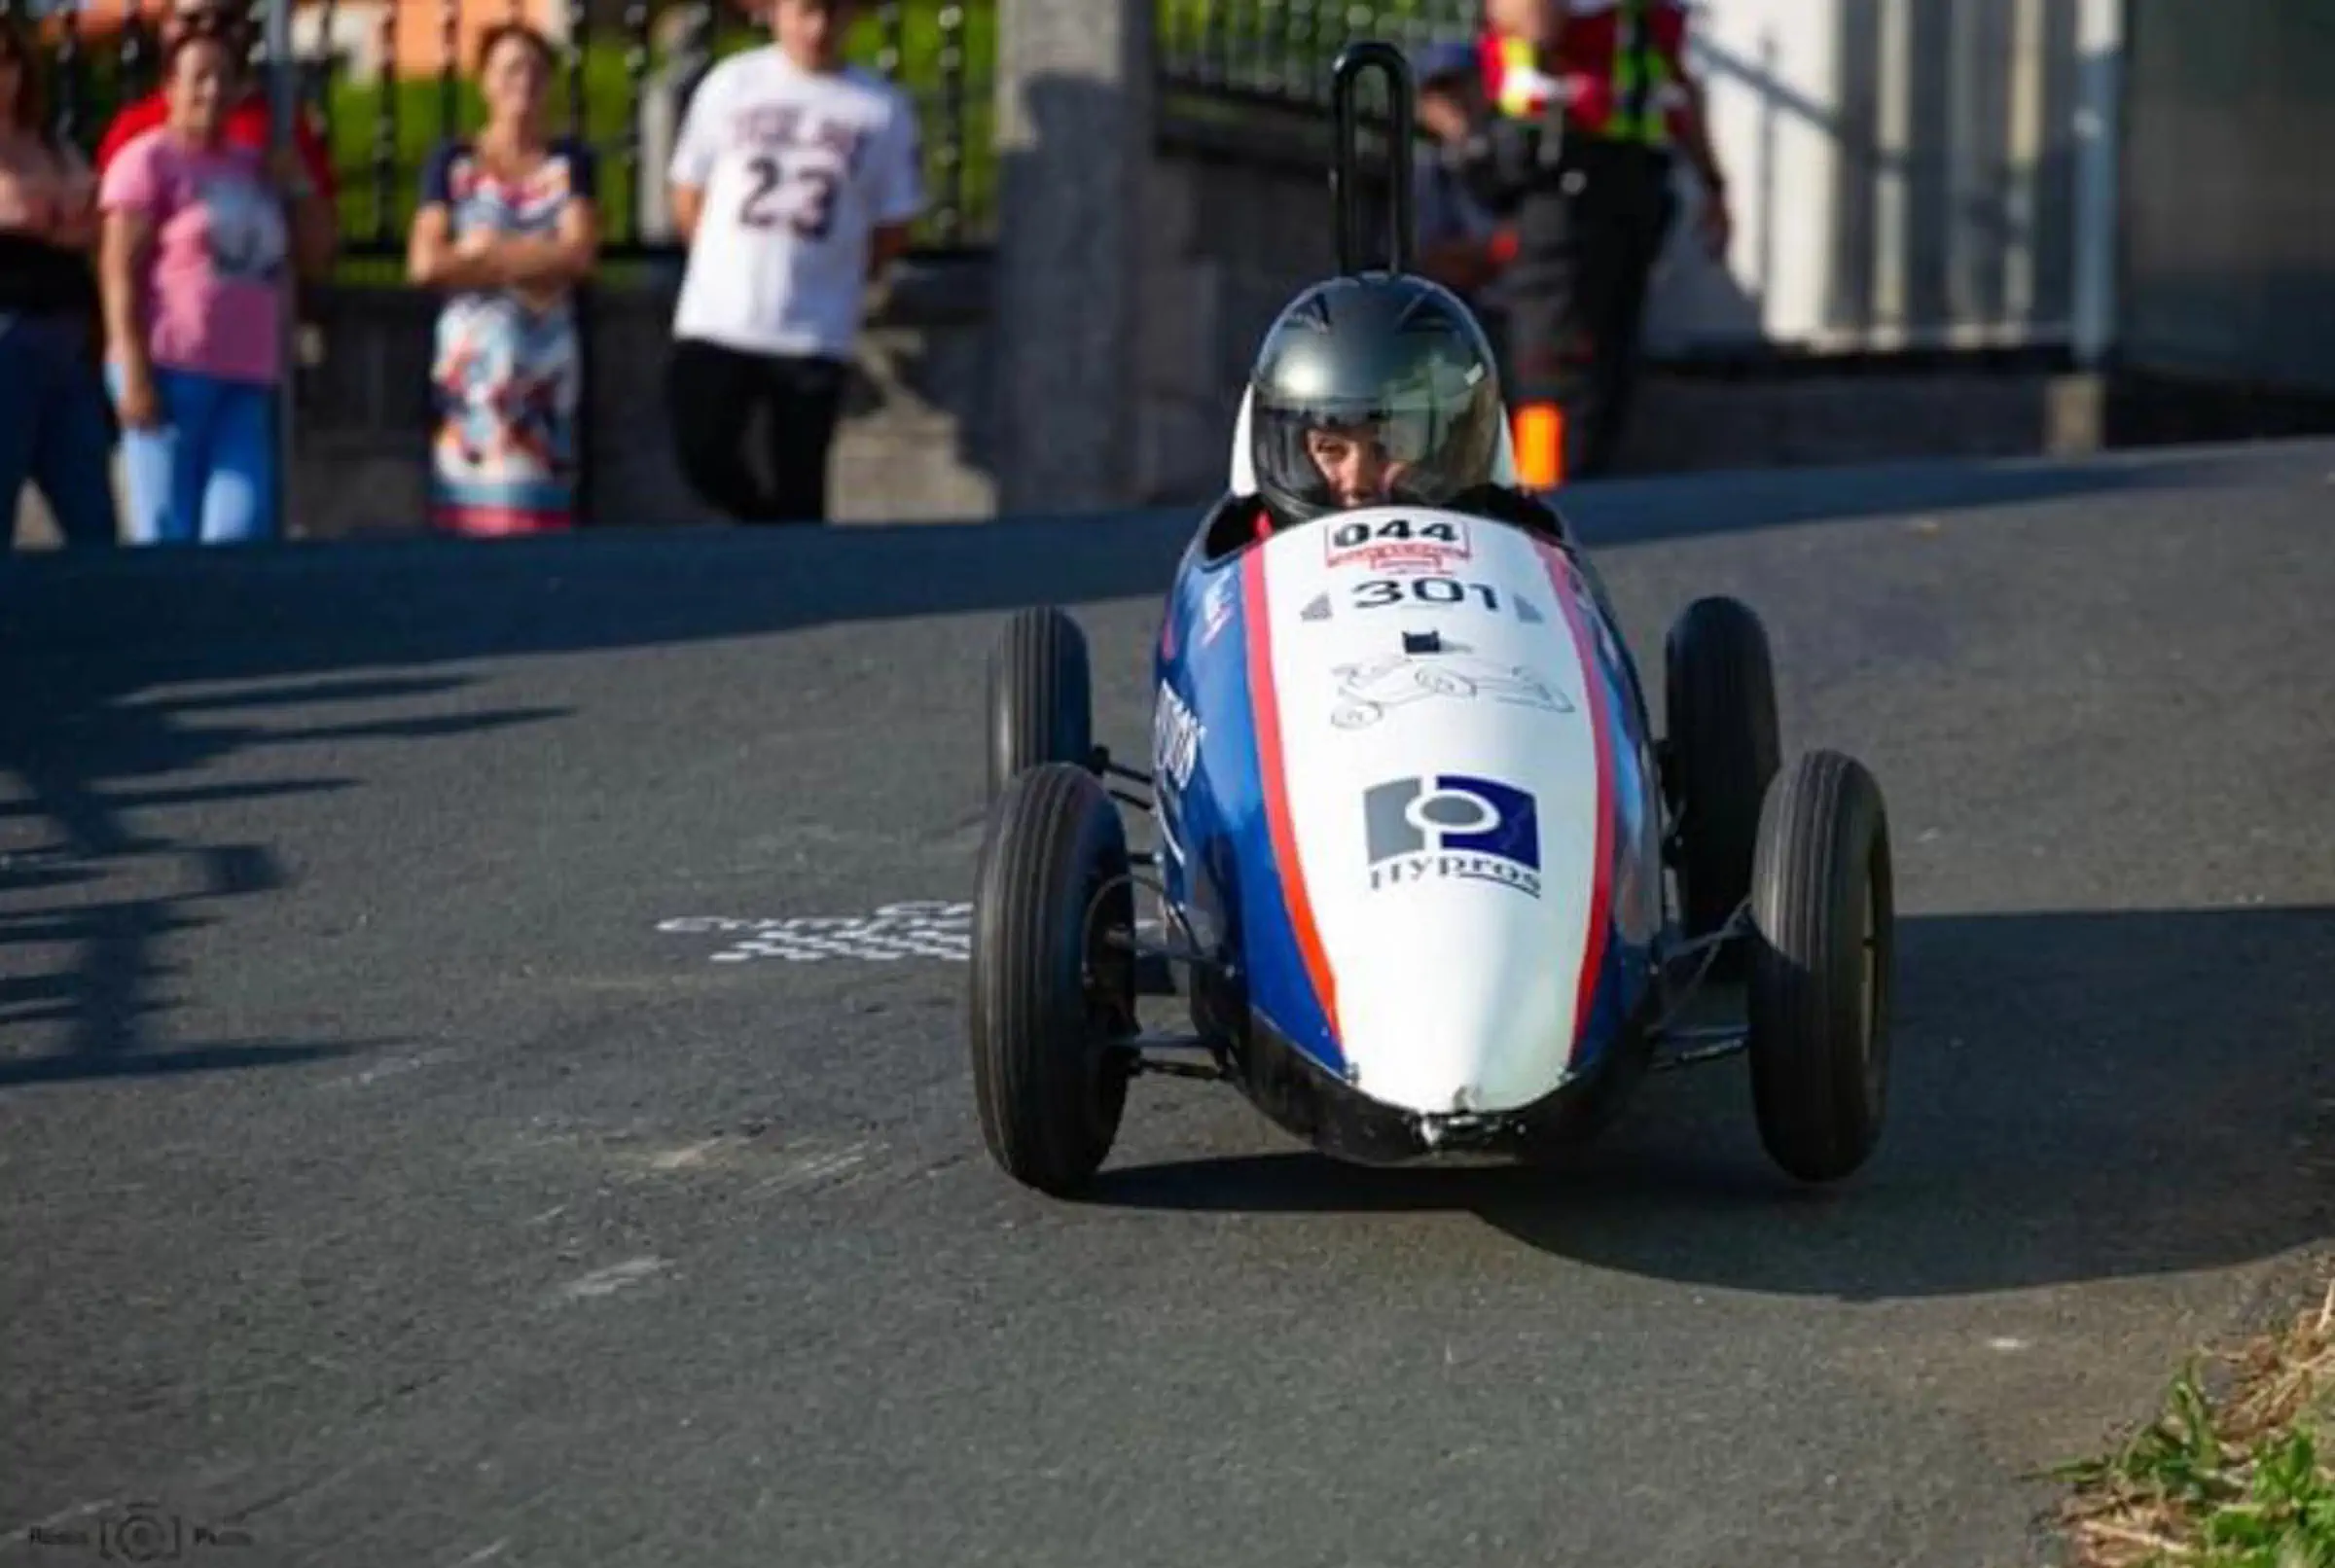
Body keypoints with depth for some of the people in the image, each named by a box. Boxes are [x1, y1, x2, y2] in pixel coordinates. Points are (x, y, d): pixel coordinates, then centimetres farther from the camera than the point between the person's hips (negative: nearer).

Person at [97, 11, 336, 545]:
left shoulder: (255, 167, 19)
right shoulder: (149, 160, 0)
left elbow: (316, 255, 22)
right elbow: (120, 273, -7)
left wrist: (297, 186, 6)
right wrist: (135, 373, -15)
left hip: (249, 379, 6)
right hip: (173, 372, -6)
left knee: (243, 534, -4)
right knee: (166, 537, -7)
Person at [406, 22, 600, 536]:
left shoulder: (569, 162, 10)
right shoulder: (453, 163, 8)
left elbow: (578, 255, -3)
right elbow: (425, 263, -4)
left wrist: (484, 253, -4)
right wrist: (532, 258, -3)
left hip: (544, 354, 0)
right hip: (471, 353, 0)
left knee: (535, 503, -7)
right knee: (468, 497, -8)